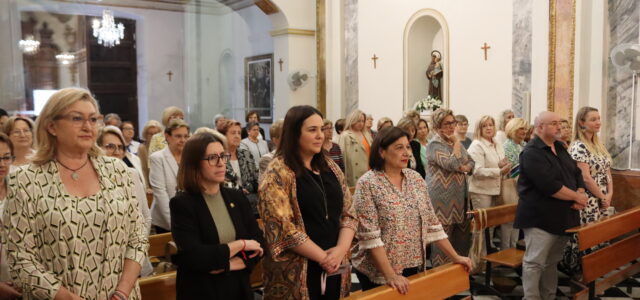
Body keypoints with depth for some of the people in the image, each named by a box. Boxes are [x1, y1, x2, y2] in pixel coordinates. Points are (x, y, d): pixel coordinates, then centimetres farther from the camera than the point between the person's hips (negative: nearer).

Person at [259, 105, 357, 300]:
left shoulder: (330, 167, 9)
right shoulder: (278, 173, -10)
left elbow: (348, 213, 8)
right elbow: (282, 227, -17)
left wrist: (341, 249, -9)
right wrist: (322, 256, -15)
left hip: (334, 266, 6)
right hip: (297, 271, -5)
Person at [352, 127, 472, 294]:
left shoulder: (416, 179, 4)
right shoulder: (367, 184, -14)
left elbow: (431, 223, 8)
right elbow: (369, 236, -19)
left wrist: (455, 257, 6)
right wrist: (390, 275, -24)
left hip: (414, 266, 6)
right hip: (379, 273, -5)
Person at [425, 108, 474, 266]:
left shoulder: (455, 142, 15)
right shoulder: (434, 144, -11)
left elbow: (471, 162, 16)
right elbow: (453, 164, -23)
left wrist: (466, 167, -6)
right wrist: (457, 143, -12)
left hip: (459, 197, 8)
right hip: (443, 199, -8)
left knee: (461, 237, 13)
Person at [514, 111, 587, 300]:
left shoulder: (560, 148, 14)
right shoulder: (532, 153, -16)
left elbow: (577, 173, 15)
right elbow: (549, 186, -24)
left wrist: (581, 195, -5)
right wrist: (577, 197, -13)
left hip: (563, 216, 9)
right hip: (540, 218, -9)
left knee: (552, 262, 16)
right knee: (535, 263, -3)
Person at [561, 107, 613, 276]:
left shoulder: (599, 145, 12)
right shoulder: (578, 147, -15)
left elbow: (607, 172, 13)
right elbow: (585, 178, -19)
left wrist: (609, 195, 1)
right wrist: (602, 197, -10)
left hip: (603, 200, 8)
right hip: (588, 202, -8)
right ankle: (579, 272, 10)